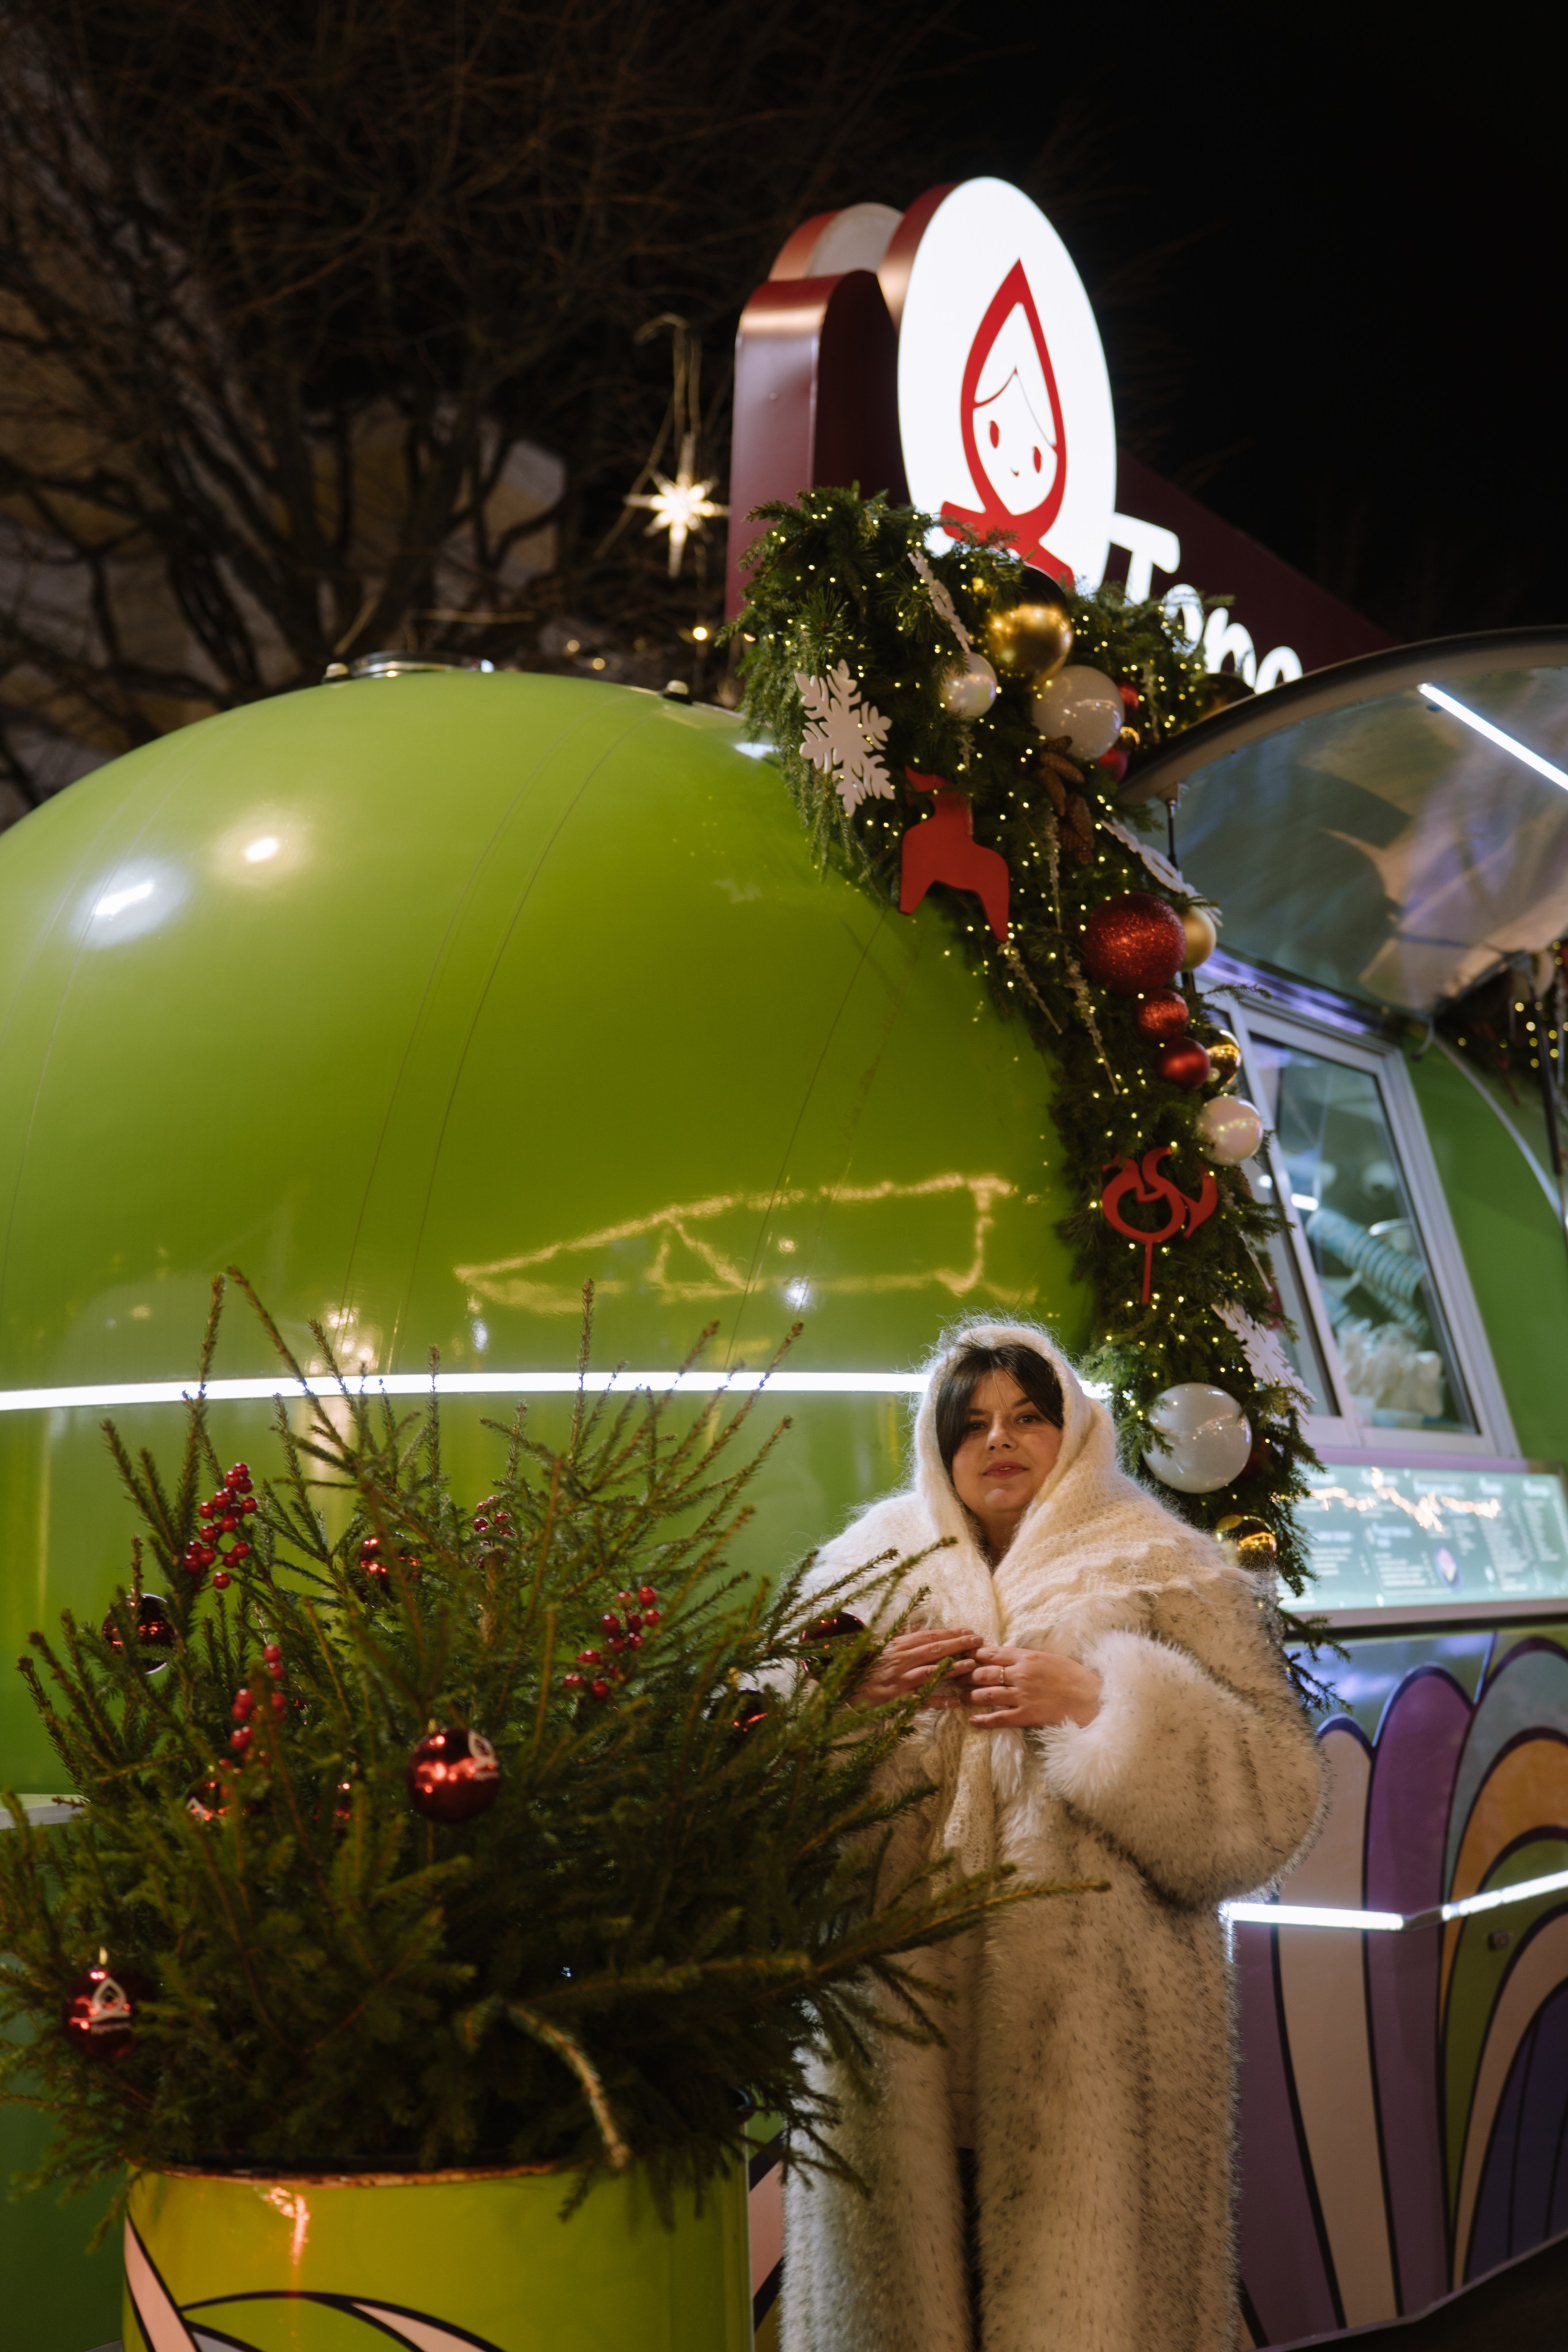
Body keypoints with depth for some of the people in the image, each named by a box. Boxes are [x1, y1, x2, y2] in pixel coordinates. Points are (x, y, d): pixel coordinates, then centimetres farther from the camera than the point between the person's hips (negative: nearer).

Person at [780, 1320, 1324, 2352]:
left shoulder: (1169, 1579, 8)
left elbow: (1278, 1792, -2)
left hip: (1095, 2029, -2)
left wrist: (1099, 1704, -12)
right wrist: (856, 1694, -4)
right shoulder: (863, 1571, 18)